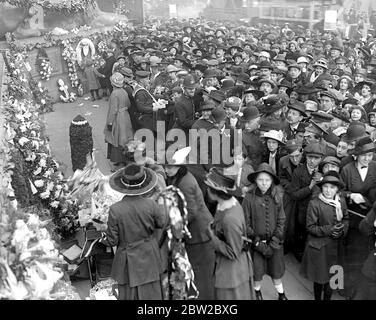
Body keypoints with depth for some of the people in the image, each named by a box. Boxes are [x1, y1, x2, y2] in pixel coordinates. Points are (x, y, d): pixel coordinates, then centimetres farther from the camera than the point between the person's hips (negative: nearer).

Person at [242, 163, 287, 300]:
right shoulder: (249, 198, -12)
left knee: (276, 270, 12)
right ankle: (257, 290, 37)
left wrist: (274, 241, -9)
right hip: (256, 241, -2)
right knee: (257, 270, 7)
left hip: (274, 241, 2)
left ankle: (281, 294, 36)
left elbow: (281, 220, -1)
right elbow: (246, 223, -9)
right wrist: (258, 242, -11)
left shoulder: (277, 197, -5)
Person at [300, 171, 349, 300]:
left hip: (336, 246, 4)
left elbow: (346, 219, 10)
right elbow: (310, 227, -13)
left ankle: (328, 297, 36)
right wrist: (328, 230, -23)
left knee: (332, 276, 15)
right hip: (319, 247, -4)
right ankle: (317, 298, 31)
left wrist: (342, 229, -10)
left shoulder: (341, 201, -2)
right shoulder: (314, 203, -17)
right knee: (320, 278, 9)